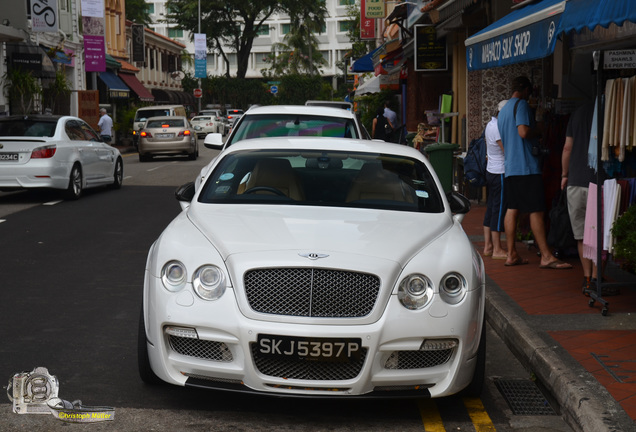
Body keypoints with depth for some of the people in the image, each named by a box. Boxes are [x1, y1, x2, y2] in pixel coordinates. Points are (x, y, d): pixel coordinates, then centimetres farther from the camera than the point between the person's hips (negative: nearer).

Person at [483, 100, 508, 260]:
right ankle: (497, 250, -1)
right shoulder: (498, 128, -19)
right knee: (499, 210, -5)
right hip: (500, 173, -10)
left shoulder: (490, 125, 11)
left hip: (491, 171, 10)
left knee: (491, 208, 12)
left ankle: (488, 246, 17)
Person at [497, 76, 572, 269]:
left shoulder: (503, 111, 20)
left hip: (510, 167, 9)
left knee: (512, 209, 8)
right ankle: (546, 256, -8)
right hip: (527, 167, -9)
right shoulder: (521, 104, -8)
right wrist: (538, 132, -3)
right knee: (536, 211, -8)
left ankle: (511, 255, 9)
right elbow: (524, 131, -22)